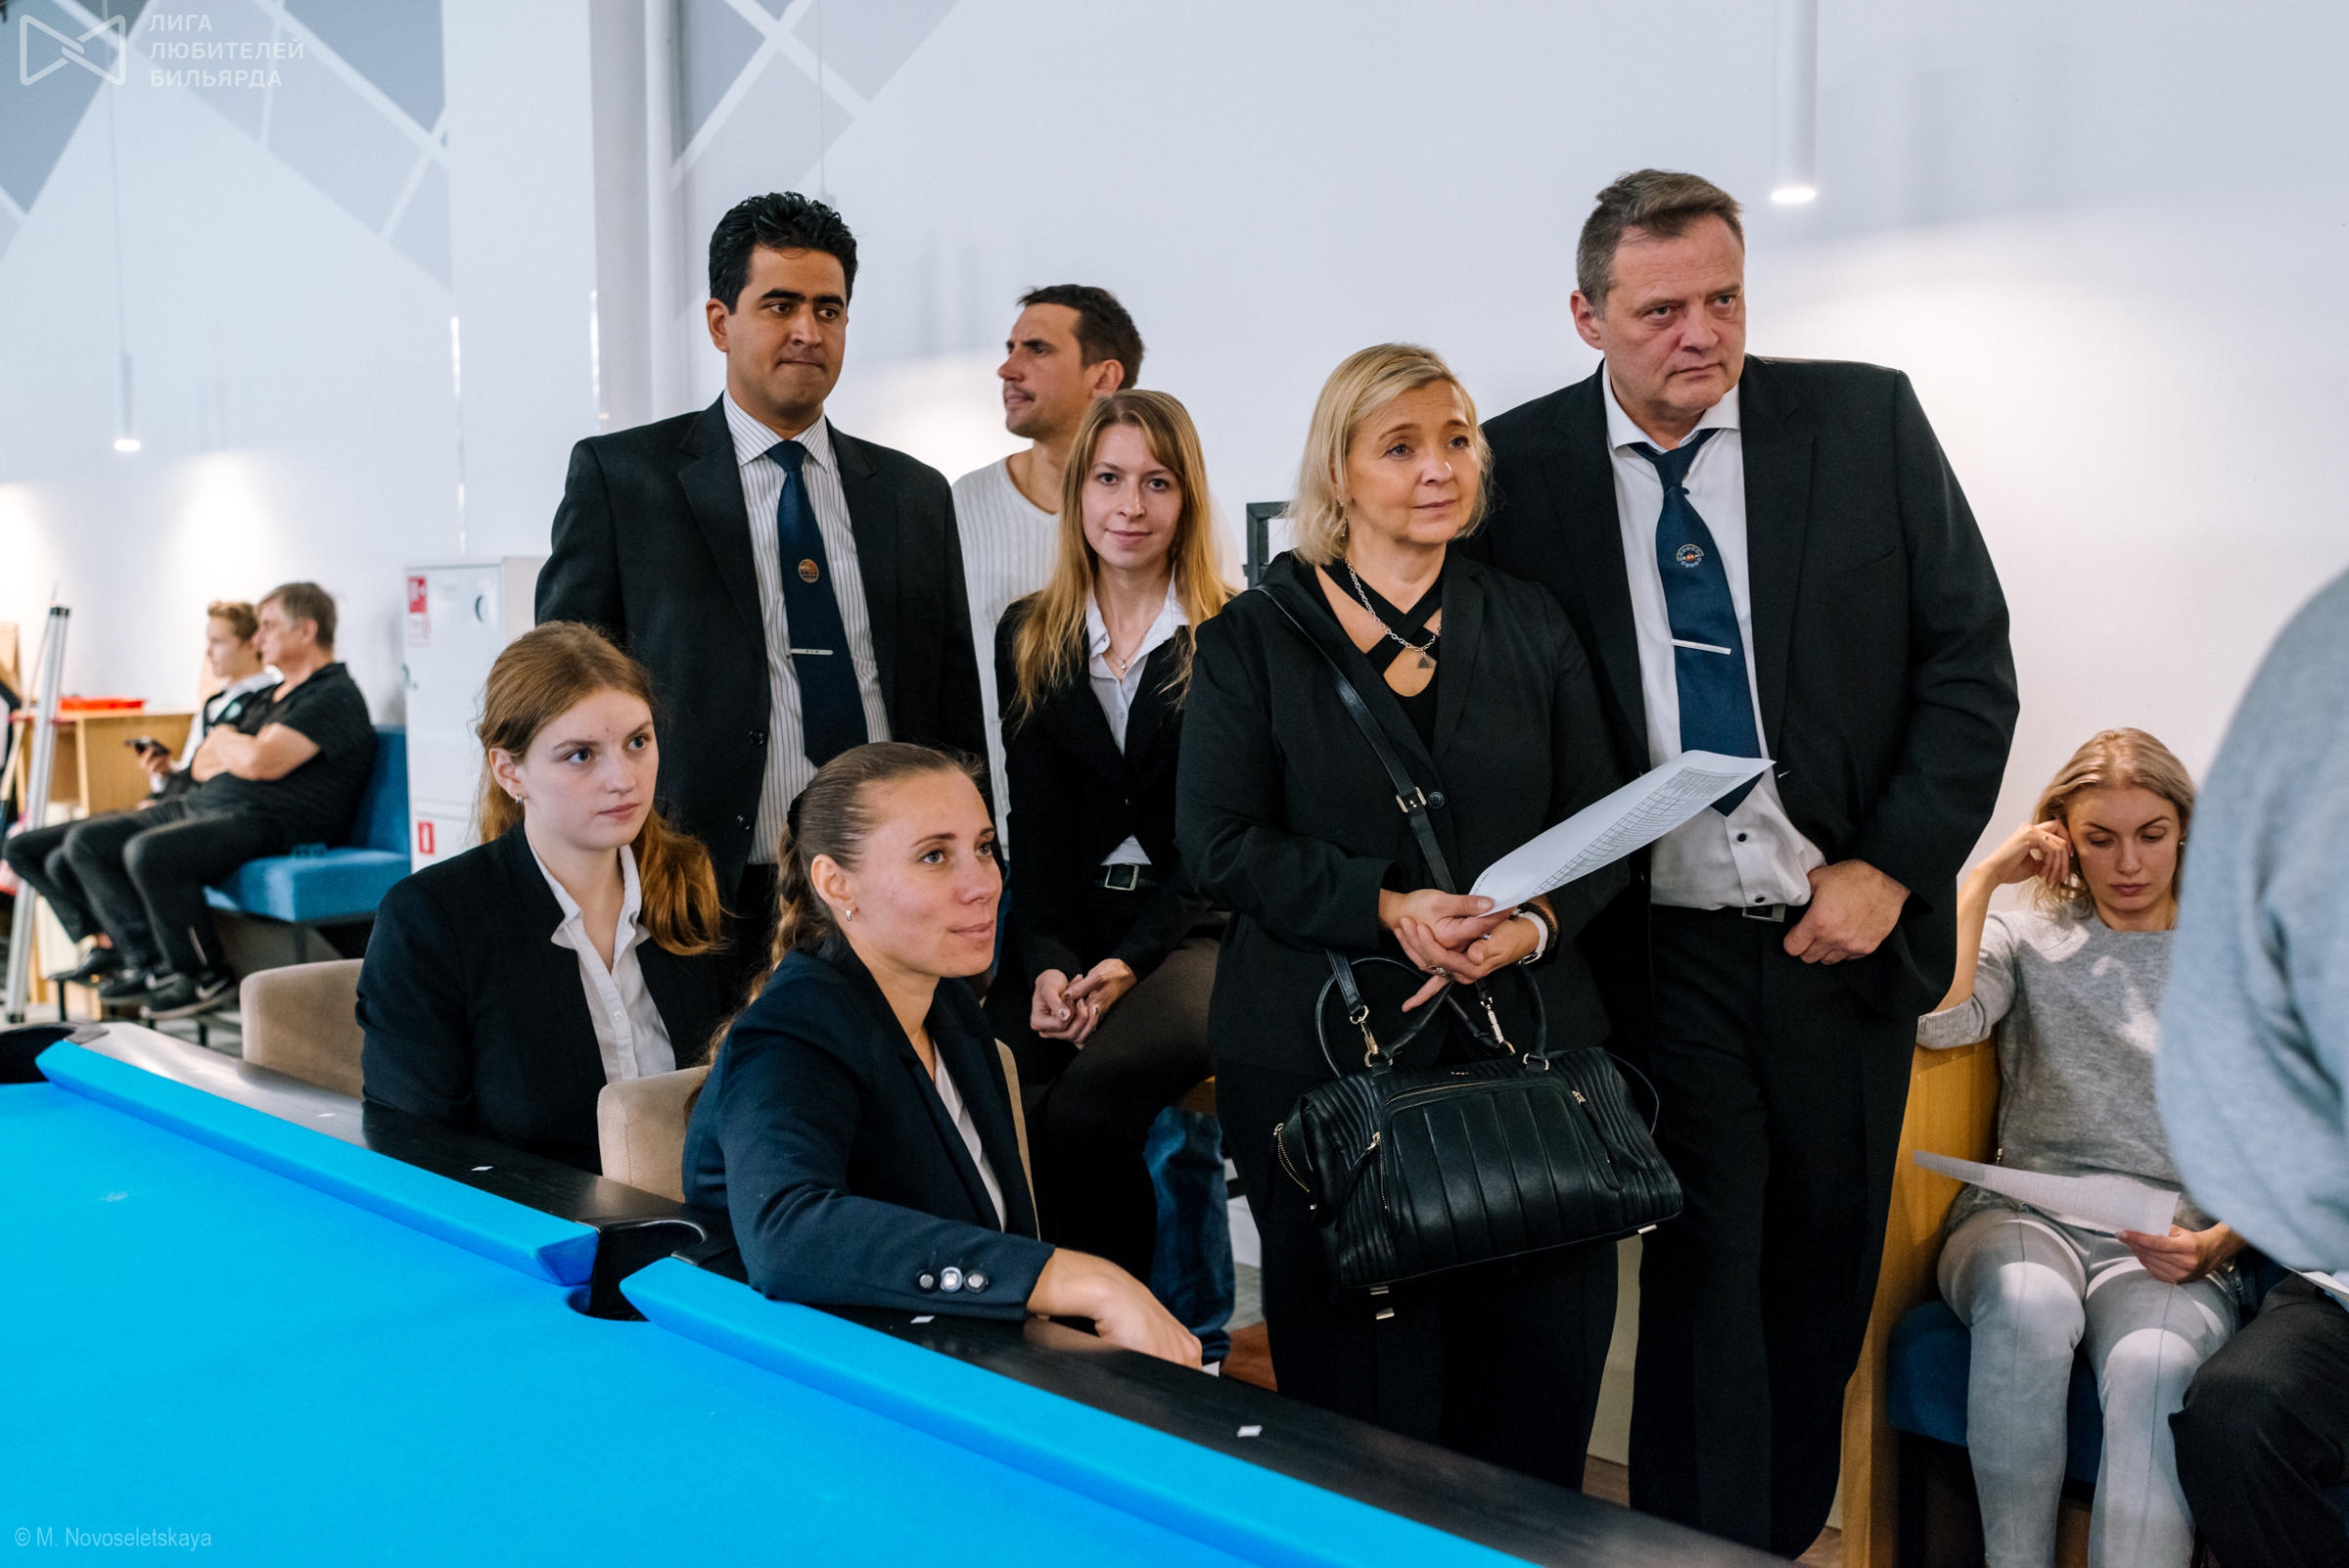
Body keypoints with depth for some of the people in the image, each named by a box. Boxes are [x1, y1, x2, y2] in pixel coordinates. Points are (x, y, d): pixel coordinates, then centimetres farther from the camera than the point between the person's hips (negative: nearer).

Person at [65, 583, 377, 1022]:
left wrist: (223, 742, 1)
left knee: (149, 852, -31)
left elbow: (262, 763, -22)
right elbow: (202, 766, 23)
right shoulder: (273, 696, 23)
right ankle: (149, 964, 3)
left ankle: (207, 980, -15)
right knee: (88, 841, 6)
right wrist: (239, 750, 0)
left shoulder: (335, 696, -10)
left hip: (268, 822, -11)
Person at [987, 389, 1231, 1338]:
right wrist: (1050, 962, -10)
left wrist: (1130, 962, -16)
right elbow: (1036, 820, 5)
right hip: (1064, 928, 4)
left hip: (1194, 929, -3)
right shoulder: (1029, 638, 12)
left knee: (1091, 1099, -30)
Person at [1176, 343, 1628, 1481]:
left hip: (1526, 1034, 2)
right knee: (1362, 1384, 2)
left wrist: (1534, 925, -11)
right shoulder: (1251, 639, 4)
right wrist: (1389, 907, -15)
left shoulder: (1529, 628, 12)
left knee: (1543, 1353, 2)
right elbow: (1219, 843, -3)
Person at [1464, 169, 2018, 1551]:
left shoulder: (1869, 420, -1)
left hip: (1846, 928, 2)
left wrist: (1893, 867, -7)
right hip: (1665, 950, -2)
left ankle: (1790, 1529, 36)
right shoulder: (1525, 465, -3)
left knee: (1825, 1276, 15)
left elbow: (1970, 658, 0)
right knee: (1703, 1277, 0)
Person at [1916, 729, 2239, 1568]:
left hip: (2167, 1248, 0)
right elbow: (1936, 1020, -9)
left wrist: (2216, 1244, -10)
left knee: (2151, 1364, -35)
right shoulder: (2026, 941, 15)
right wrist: (1984, 875, 1)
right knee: (2027, 1304, -36)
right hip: (2024, 1215, 0)